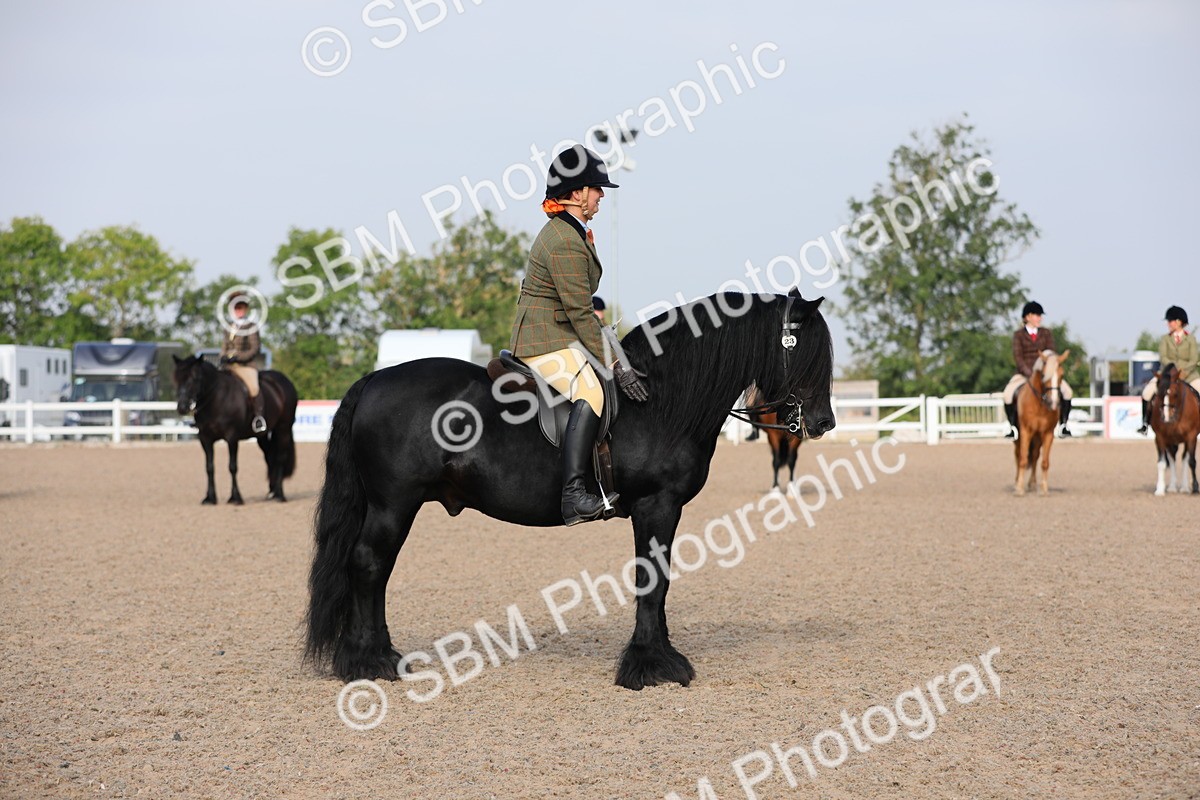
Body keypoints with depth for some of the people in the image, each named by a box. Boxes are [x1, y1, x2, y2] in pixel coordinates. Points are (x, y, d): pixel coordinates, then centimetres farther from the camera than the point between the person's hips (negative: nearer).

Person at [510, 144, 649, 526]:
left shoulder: (573, 232, 15)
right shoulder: (565, 243, -19)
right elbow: (580, 313, -22)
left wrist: (615, 360, 18)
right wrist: (614, 365, -22)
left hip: (561, 335, 11)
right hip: (544, 340, -11)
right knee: (591, 394, -32)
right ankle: (574, 496, -40)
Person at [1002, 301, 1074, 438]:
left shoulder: (1047, 333, 9)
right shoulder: (1018, 335, 3)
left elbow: (1051, 354, 2)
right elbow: (1017, 356, -6)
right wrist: (1030, 373, -19)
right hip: (1024, 374, -2)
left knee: (1067, 391, -22)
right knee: (1008, 393, -31)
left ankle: (1063, 424, -9)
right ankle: (1012, 427, -16)